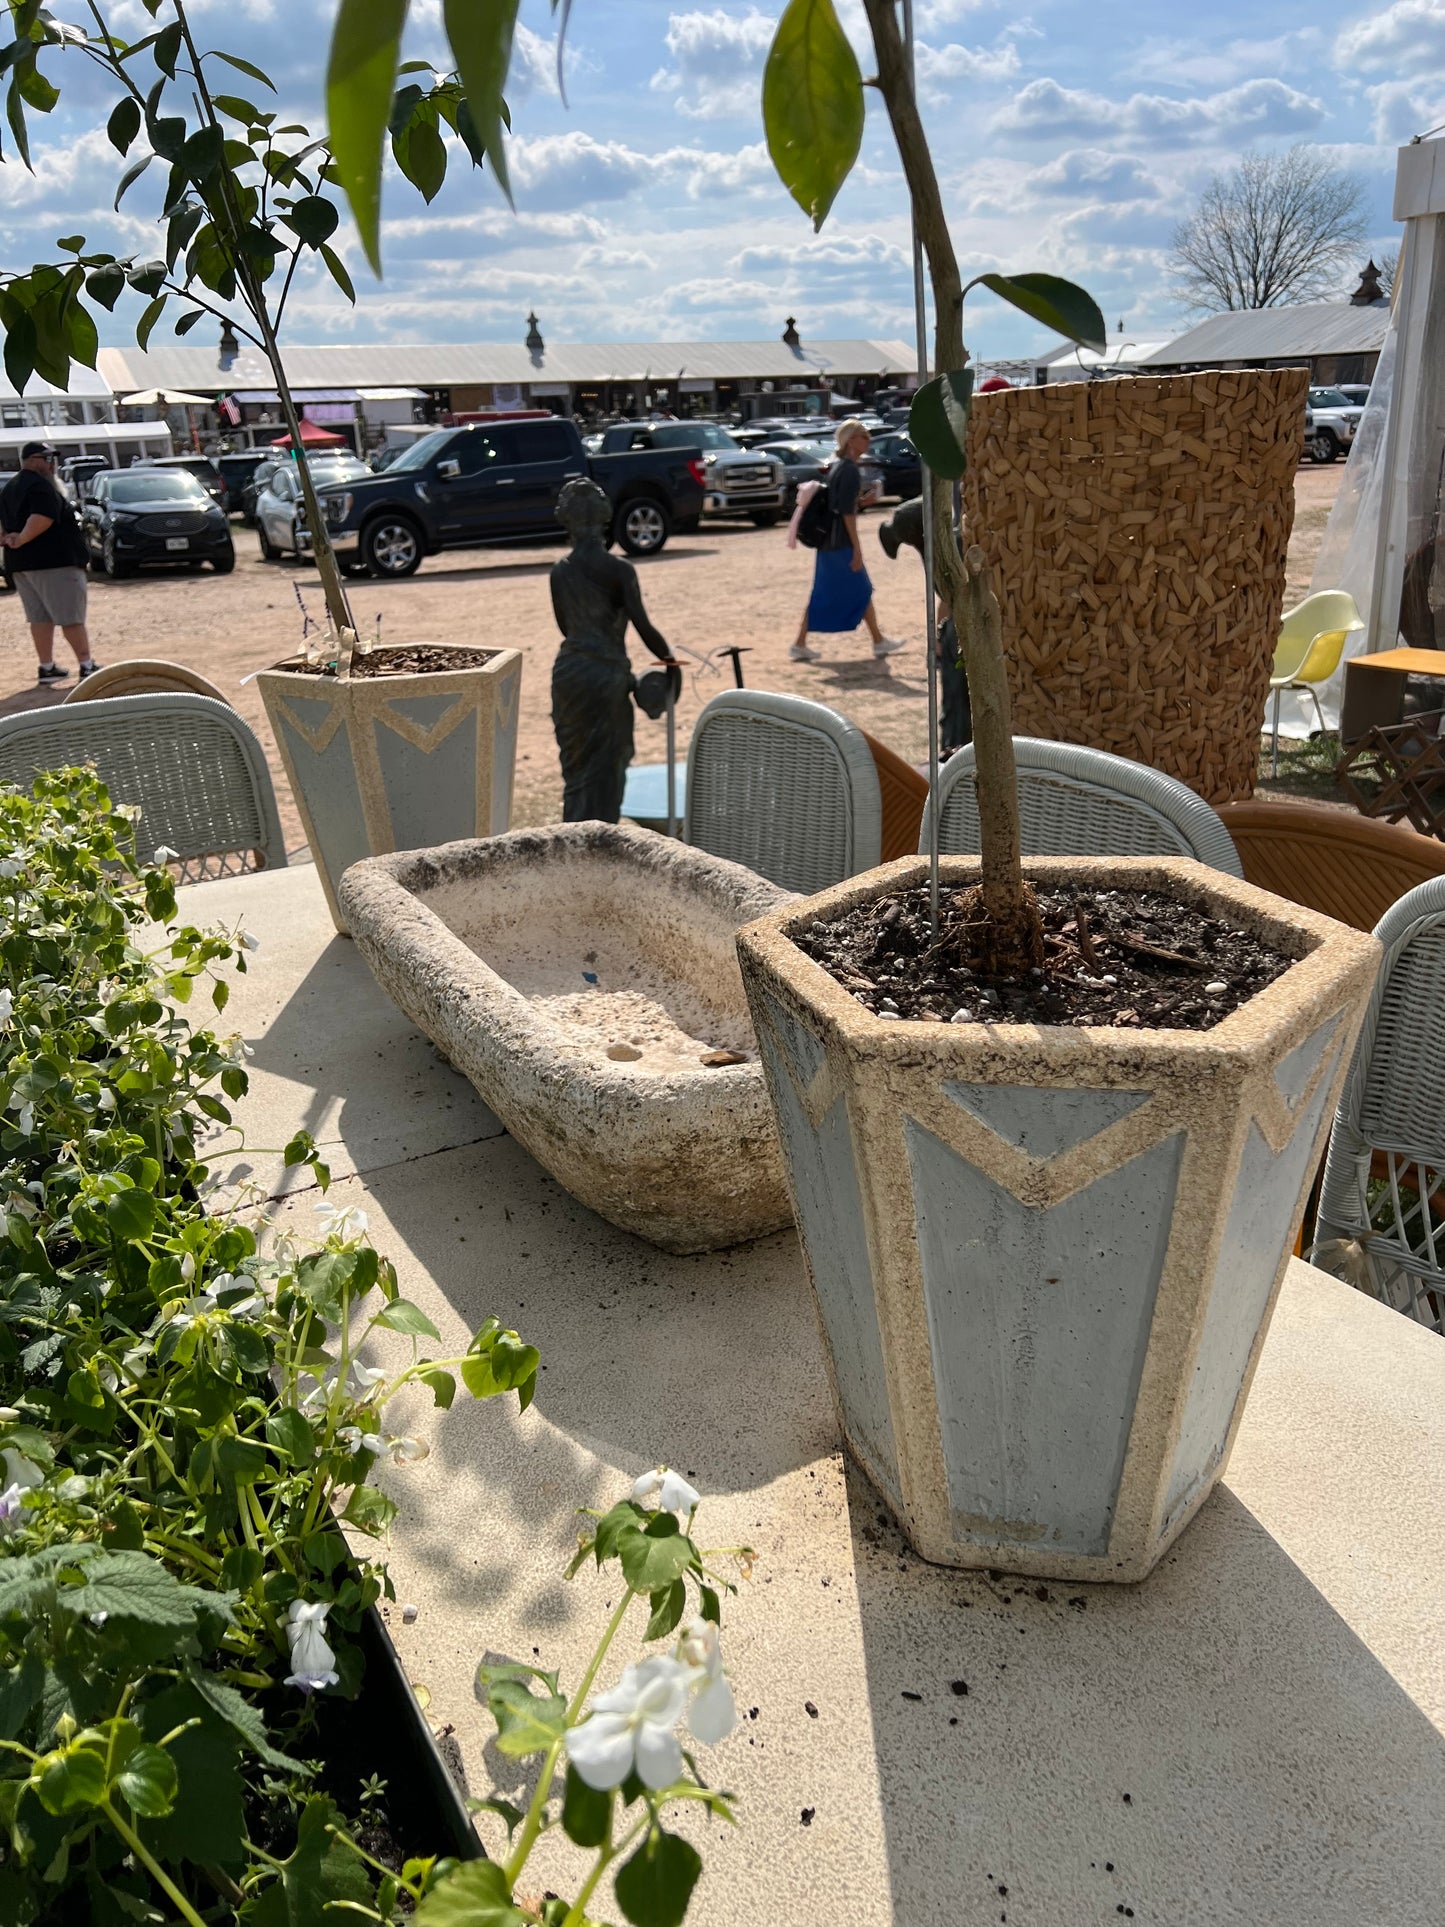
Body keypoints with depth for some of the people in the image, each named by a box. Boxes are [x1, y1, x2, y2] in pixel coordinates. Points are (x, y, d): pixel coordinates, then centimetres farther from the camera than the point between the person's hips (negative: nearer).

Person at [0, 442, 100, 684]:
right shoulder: (40, 485, -12)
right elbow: (43, 519, -26)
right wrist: (21, 540, -18)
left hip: (20, 563, 9)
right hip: (54, 561, -9)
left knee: (40, 617, 10)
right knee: (72, 617, -6)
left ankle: (47, 667, 9)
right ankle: (87, 666, -5)